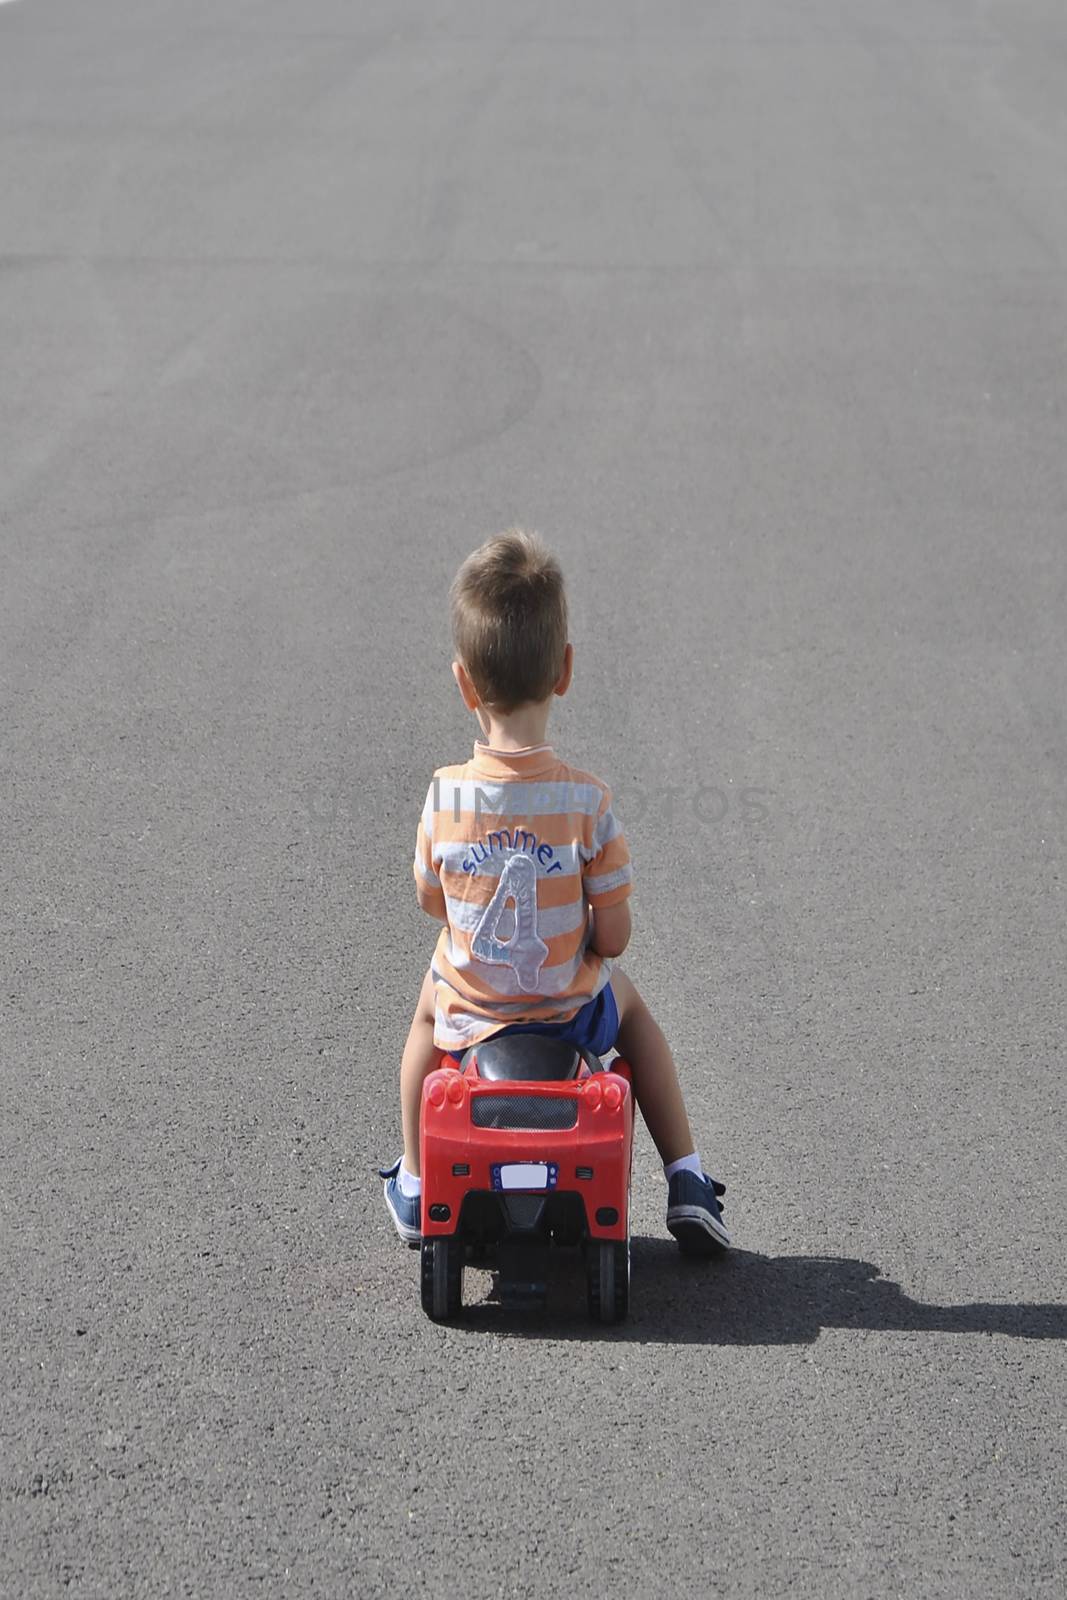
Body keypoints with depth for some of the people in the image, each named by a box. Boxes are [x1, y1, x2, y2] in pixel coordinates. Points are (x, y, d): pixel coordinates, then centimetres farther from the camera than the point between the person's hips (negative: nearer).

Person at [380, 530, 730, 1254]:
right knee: (629, 1003, 34)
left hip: (471, 1017, 1)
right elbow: (614, 936, -15)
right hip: (570, 1017, -1)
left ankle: (412, 1185, 43)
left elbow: (431, 901, 0)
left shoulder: (445, 794, -17)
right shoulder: (586, 799, -22)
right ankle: (687, 1182, 31)